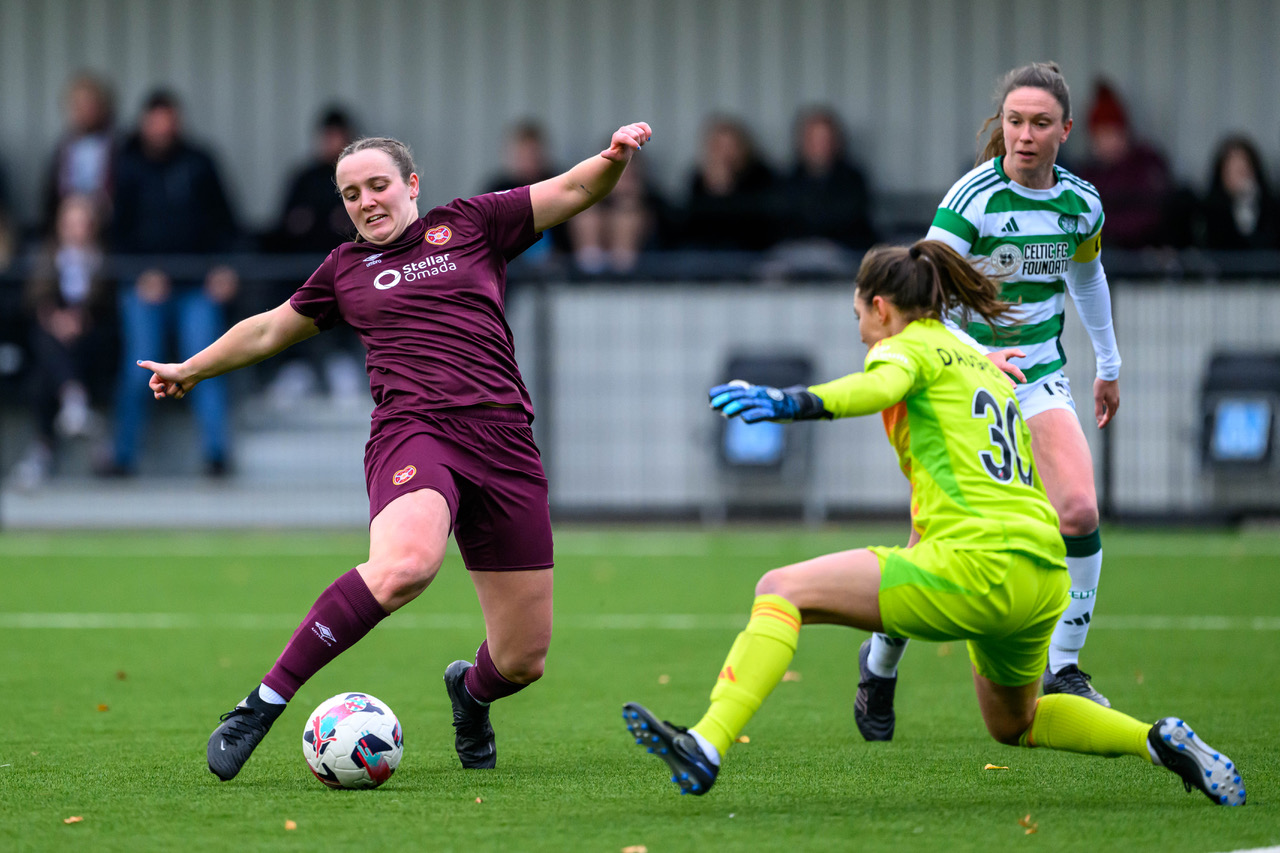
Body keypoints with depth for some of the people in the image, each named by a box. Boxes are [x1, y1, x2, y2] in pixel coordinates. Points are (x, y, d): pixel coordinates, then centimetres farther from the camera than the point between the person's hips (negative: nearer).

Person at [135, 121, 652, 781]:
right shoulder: (345, 268, 20)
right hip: (411, 431, -1)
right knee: (405, 563, -39)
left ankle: (470, 690, 40)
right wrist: (192, 369, 46)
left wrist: (615, 157, -7)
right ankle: (264, 703, -33)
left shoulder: (470, 225, 17)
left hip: (502, 442, 1)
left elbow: (575, 190, 14)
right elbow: (272, 329, 35)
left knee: (523, 662, 1)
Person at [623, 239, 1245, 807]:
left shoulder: (909, 346, 3)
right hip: (1044, 577, 8)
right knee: (1014, 724, 32)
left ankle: (706, 747, -25)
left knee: (783, 591, -10)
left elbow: (881, 386, -22)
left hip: (977, 563, -8)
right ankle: (1160, 742, 19)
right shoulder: (983, 366, 28)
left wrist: (791, 403, -37)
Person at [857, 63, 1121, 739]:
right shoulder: (973, 198, -18)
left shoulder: (1081, 204, -1)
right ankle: (879, 663, 25)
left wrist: (1108, 364, 30)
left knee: (1079, 510, -19)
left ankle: (1062, 670, -4)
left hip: (1040, 378, 4)